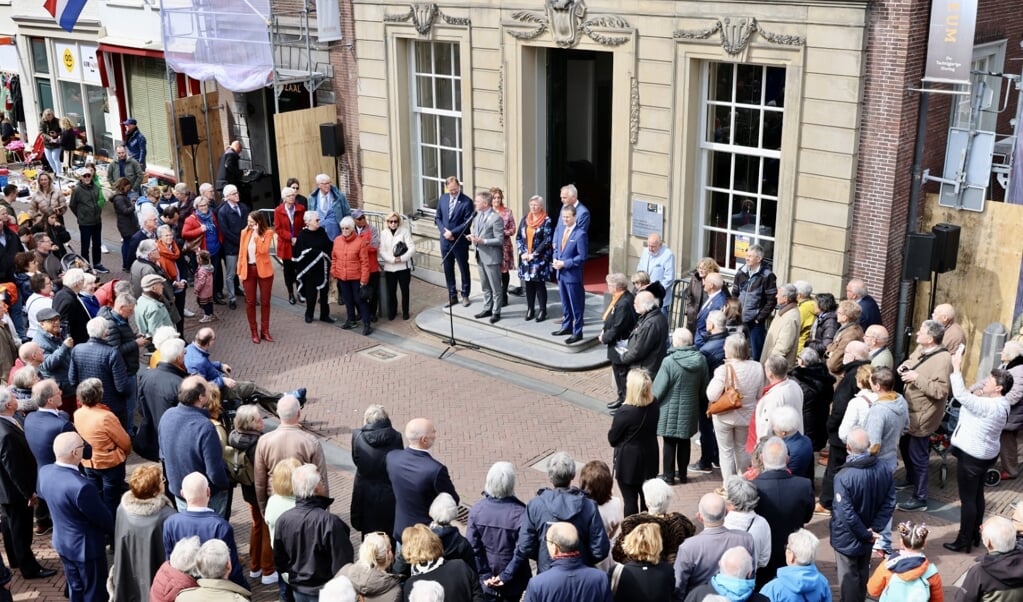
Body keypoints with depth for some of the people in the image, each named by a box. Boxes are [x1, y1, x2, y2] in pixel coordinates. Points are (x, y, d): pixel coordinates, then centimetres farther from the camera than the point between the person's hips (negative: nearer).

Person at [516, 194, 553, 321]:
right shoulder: (525, 219, 8)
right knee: (528, 284, 9)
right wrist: (522, 252, -4)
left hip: (540, 258, -5)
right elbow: (518, 237, 9)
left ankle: (542, 310, 10)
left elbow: (547, 241, -13)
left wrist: (534, 254, -15)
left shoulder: (546, 221, -7)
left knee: (539, 284, 0)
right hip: (525, 257, 5)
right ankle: (530, 309, 19)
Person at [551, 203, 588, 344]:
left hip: (573, 274, -7)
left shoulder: (580, 234, -17)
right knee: (565, 303, 20)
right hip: (561, 273, 7)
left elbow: (582, 257, -17)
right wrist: (555, 259, -3)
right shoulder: (559, 229, 6)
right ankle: (567, 327, 34)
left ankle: (577, 332, 11)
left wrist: (564, 263, -19)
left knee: (576, 305, 3)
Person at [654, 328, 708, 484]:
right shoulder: (701, 360, -5)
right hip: (690, 410, 5)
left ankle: (668, 475, 15)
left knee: (669, 443, 7)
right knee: (684, 442, 16)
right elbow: (705, 387, 7)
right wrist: (700, 401, 23)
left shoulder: (669, 362, -22)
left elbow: (658, 389, -16)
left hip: (671, 411, -5)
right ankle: (683, 474, 25)